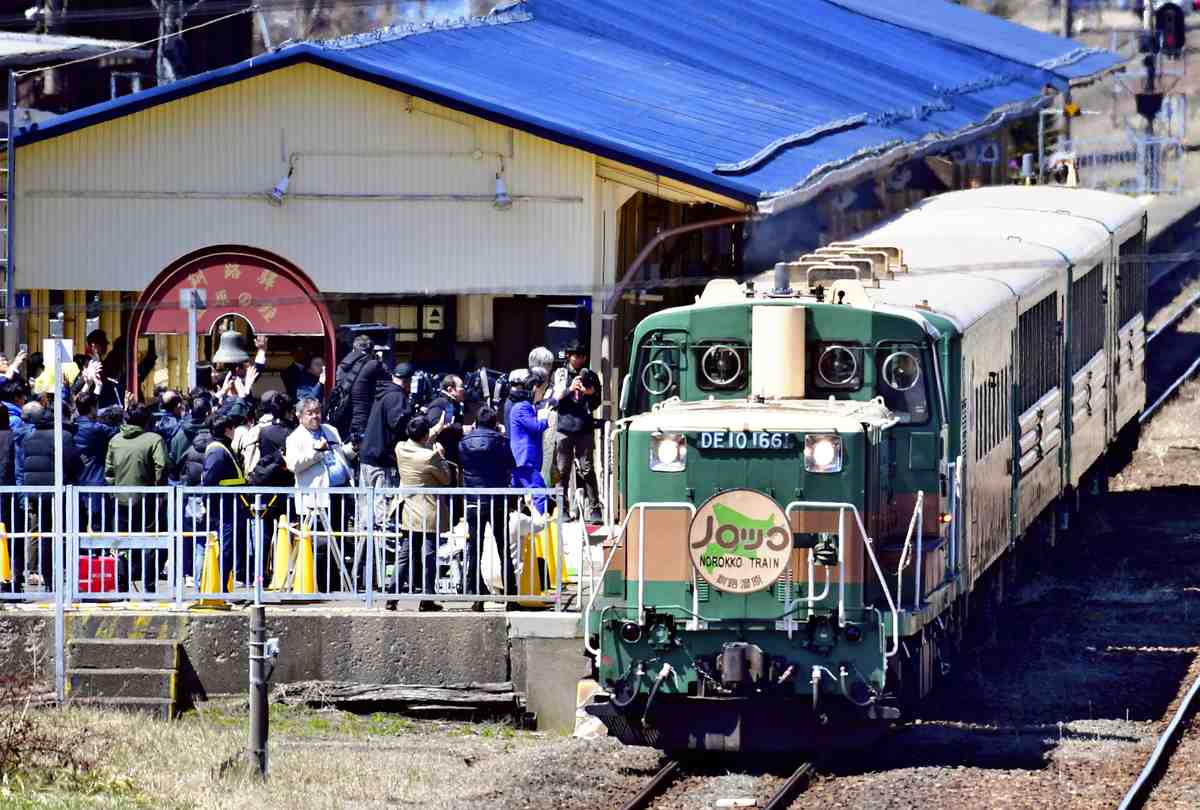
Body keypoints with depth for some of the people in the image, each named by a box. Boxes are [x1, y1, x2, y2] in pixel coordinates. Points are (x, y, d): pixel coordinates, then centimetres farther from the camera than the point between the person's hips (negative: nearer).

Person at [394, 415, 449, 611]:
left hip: (409, 514, 5)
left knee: (404, 556, 11)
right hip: (430, 514, -5)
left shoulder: (401, 449, -2)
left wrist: (436, 432, 24)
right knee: (429, 556, 1)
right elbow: (446, 479, -6)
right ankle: (427, 599, 1)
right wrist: (441, 457, 4)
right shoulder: (430, 457, -19)